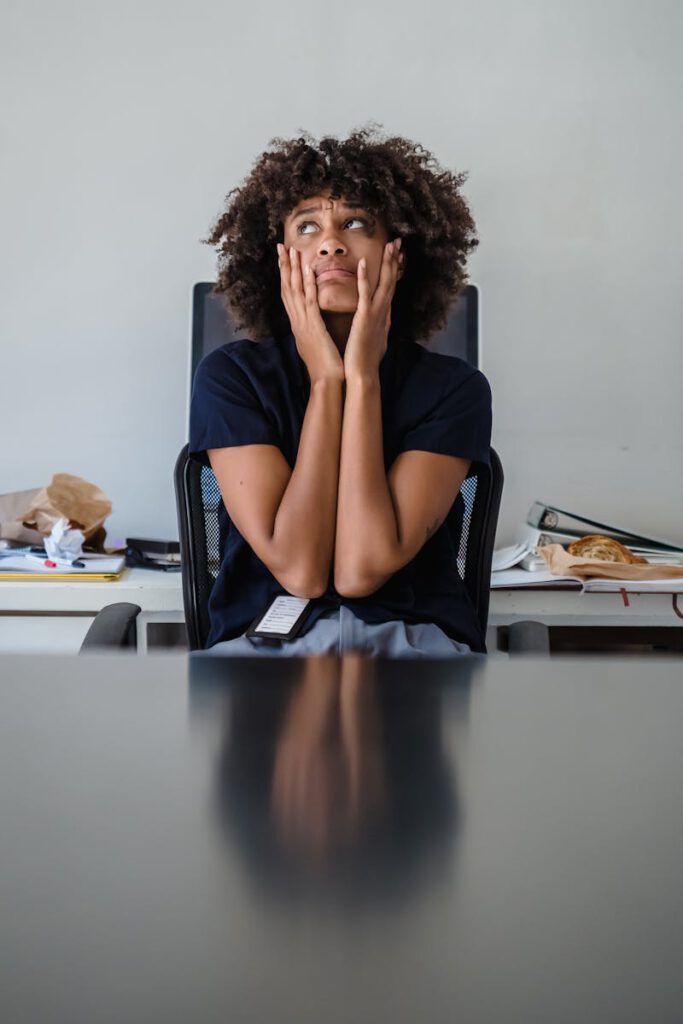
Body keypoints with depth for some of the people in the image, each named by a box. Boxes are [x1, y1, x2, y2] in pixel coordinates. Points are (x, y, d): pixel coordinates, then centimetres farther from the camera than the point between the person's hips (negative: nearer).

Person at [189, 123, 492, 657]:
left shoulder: (453, 387, 0)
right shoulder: (231, 376, 0)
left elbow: (362, 570, -13)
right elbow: (299, 569, -11)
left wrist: (362, 376, -10)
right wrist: (325, 379, -10)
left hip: (417, 639, 1)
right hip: (264, 638, 0)